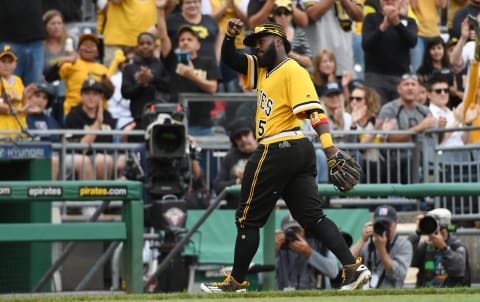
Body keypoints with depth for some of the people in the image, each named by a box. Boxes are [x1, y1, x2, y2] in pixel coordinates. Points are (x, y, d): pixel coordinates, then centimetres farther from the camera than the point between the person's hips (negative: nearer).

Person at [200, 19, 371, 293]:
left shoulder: (292, 70, -10)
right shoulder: (262, 69, 19)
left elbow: (314, 110, -20)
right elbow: (230, 59, 24)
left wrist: (331, 150, -30)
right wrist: (230, 36, 2)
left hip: (278, 152, -9)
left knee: (248, 218, 2)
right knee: (312, 217, 1)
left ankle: (237, 282, 11)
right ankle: (353, 268, -10)